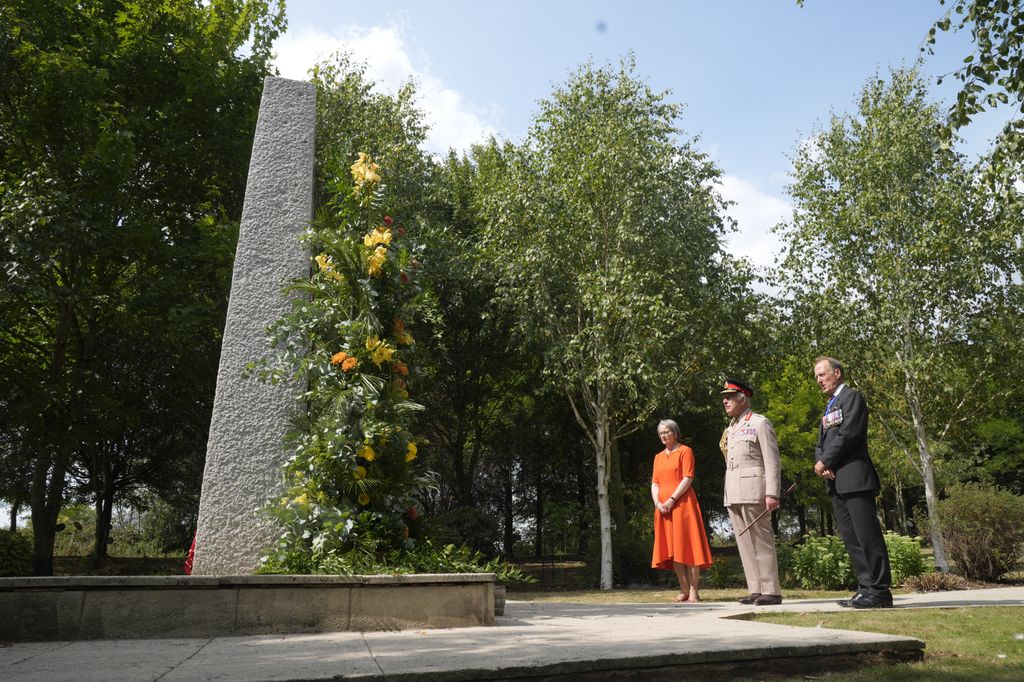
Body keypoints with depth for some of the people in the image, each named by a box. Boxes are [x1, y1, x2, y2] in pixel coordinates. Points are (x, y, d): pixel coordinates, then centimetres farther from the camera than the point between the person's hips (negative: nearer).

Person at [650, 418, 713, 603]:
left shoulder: (685, 451, 1)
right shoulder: (658, 457, 19)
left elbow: (688, 479, -9)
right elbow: (655, 483, 13)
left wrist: (671, 500, -16)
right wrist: (657, 502, -5)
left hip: (682, 504, -6)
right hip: (663, 507, 6)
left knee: (687, 546, -6)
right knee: (672, 550, 4)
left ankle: (693, 591, -3)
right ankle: (684, 590, 10)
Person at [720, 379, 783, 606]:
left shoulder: (759, 423, -2)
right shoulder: (730, 429, 20)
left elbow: (772, 461, -8)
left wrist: (772, 493, -16)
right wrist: (729, 494, 16)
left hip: (753, 490, -8)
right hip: (733, 494, 8)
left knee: (761, 541, -5)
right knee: (744, 543, 7)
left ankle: (771, 591, 1)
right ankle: (756, 590, 12)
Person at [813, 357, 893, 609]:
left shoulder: (851, 397, -2)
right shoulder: (830, 407, 25)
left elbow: (848, 434, -14)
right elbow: (821, 444, 20)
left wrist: (825, 462, -9)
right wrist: (821, 463, -1)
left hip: (854, 478, -9)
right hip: (836, 482, 9)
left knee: (867, 536, -7)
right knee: (850, 538, 8)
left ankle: (880, 590, -4)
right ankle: (866, 587, 12)